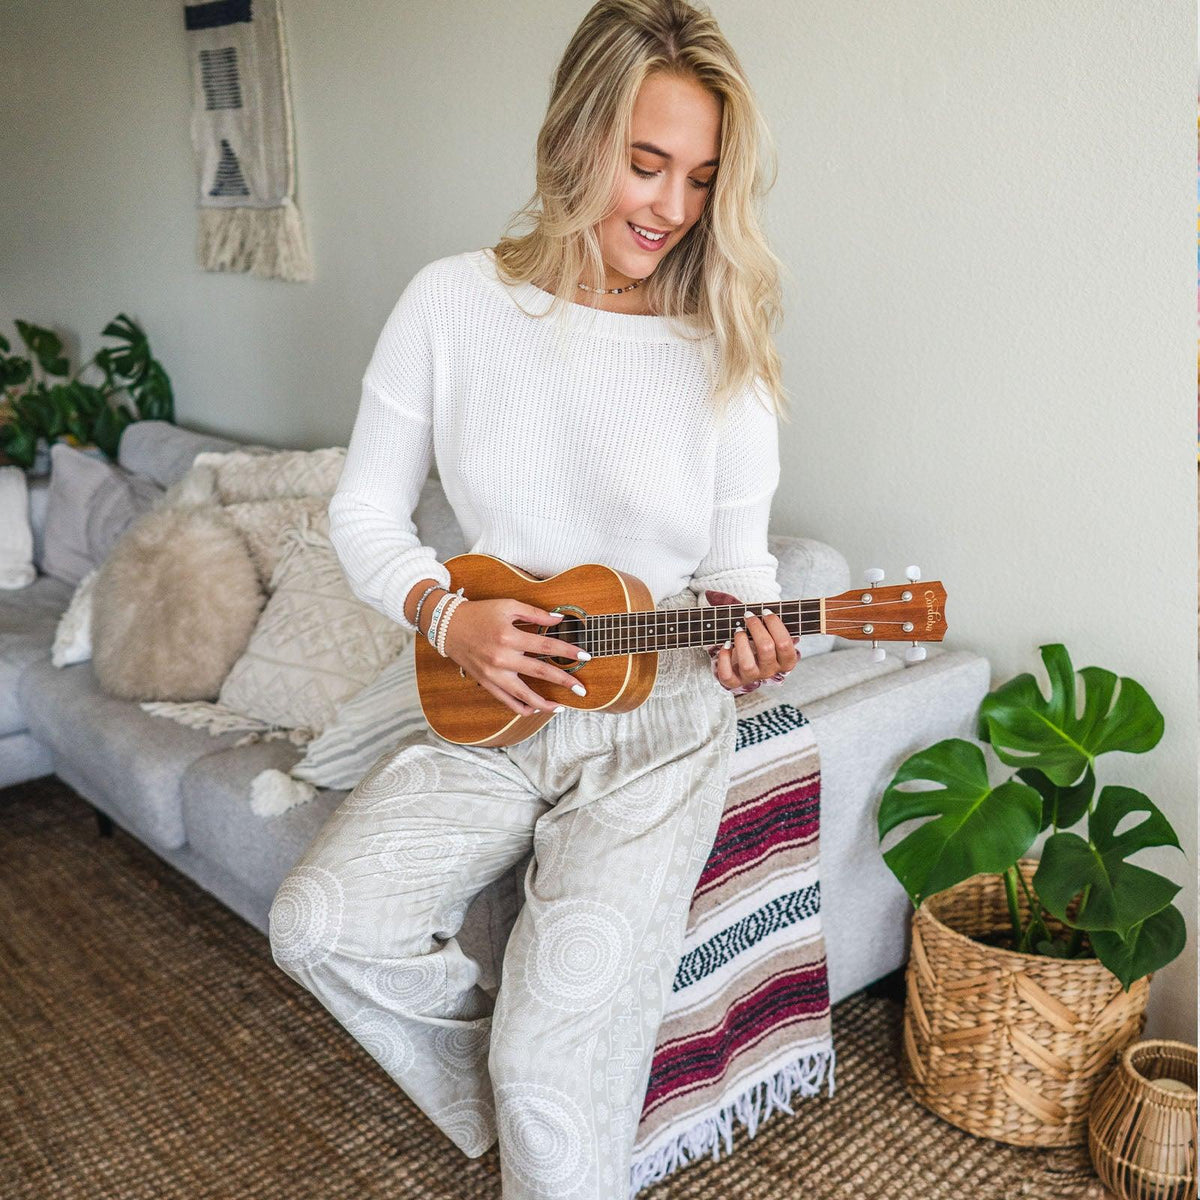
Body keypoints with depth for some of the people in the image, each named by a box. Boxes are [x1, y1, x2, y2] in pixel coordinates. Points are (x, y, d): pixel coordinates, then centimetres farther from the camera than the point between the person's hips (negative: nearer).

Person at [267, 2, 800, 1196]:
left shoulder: (721, 349, -5)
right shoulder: (452, 302, -4)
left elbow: (739, 554, 3)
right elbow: (365, 511, 2)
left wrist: (742, 624, -19)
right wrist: (446, 614, -15)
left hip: (656, 724, -2)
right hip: (487, 709, 3)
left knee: (558, 1052, -15)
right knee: (322, 923, -16)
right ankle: (521, 1101, 12)